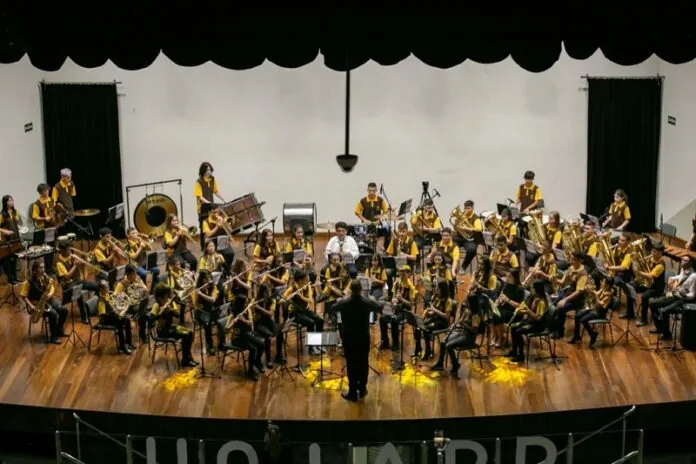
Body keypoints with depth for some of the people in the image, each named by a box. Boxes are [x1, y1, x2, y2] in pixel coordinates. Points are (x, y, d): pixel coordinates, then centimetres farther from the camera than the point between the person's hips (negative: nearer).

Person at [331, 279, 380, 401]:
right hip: (364, 337, 1)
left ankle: (353, 392, 9)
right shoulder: (368, 303, -12)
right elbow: (378, 307, 10)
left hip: (349, 338, -1)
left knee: (351, 365, 6)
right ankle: (362, 389, 26)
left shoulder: (343, 303, -15)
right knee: (363, 364, 15)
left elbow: (333, 308, 8)